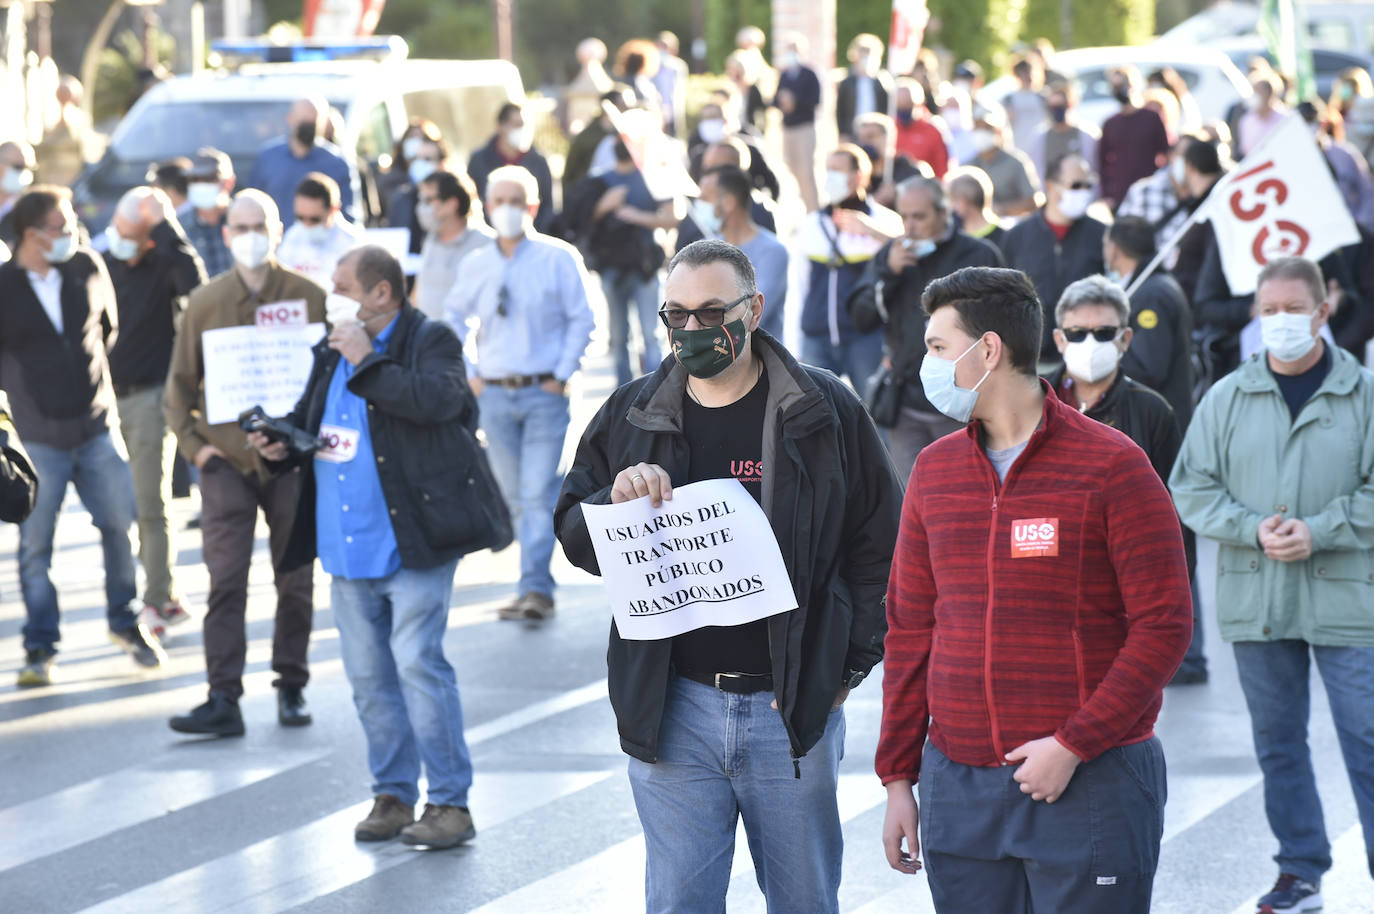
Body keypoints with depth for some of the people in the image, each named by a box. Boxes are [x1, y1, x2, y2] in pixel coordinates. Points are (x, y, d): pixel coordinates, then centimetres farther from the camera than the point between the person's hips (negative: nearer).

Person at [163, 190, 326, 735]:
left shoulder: (309, 298, 1)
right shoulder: (205, 302, 4)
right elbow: (180, 384, 10)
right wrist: (193, 444, 0)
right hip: (226, 460, 0)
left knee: (295, 582, 6)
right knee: (225, 582, -7)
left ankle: (291, 688, 20)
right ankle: (223, 700, -10)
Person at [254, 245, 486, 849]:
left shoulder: (430, 342, -6)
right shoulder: (330, 353, 15)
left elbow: (437, 399, -25)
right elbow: (308, 419, 27)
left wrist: (367, 362, -20)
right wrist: (282, 442, 5)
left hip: (411, 545, -7)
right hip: (348, 548, 8)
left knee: (418, 663, -11)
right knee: (368, 676, 11)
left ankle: (449, 801, -5)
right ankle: (393, 794, 21)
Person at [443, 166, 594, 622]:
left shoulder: (558, 258, -4)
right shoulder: (476, 265, 7)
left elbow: (582, 320, -2)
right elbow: (454, 315, 20)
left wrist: (561, 376, -8)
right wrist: (469, 373, 10)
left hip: (544, 392, -4)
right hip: (494, 394, 4)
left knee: (539, 494, -11)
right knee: (515, 496, 8)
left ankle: (536, 590, -13)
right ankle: (535, 586, 19)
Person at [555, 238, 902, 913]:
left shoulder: (825, 413, 0)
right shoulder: (630, 416, 6)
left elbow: (877, 547, 3)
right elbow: (571, 533, 10)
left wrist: (847, 667, -3)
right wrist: (616, 501, -12)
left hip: (795, 706, -1)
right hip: (672, 708, 1)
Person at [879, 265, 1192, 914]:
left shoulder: (1112, 466, -6)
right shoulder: (935, 470, 10)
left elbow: (1163, 626, -9)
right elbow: (910, 629, 14)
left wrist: (1074, 746, -16)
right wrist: (898, 777, 9)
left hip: (1090, 781, -5)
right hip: (957, 783, 5)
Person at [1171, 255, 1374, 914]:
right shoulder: (1227, 398, 5)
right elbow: (1191, 490, 4)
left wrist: (1319, 531, -16)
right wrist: (1253, 529, -11)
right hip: (1256, 601, 3)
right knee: (1277, 742, 10)